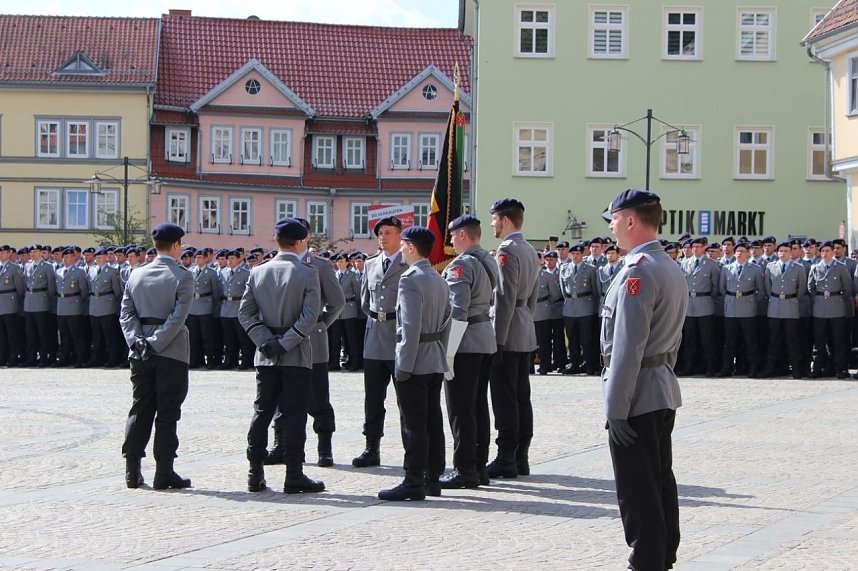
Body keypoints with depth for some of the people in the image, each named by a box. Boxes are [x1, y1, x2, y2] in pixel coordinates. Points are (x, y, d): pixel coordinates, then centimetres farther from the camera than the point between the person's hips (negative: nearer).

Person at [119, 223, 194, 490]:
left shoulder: (136, 275, 7)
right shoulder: (182, 277, -9)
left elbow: (126, 313, 1)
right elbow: (178, 316, -17)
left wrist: (137, 342, -5)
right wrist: (155, 345, -16)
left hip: (140, 355, 5)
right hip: (172, 353, -5)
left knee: (140, 409, 10)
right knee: (167, 413, -1)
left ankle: (133, 471, 9)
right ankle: (164, 472, -1)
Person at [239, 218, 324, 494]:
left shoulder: (258, 272, 4)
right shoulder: (308, 273, -9)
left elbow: (245, 312, 2)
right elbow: (310, 316, -16)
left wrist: (266, 341, -2)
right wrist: (285, 343, -13)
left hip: (265, 356, 4)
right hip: (297, 356, -4)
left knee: (262, 412, 10)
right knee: (294, 414, -1)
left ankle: (255, 474, 10)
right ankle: (294, 476, -1)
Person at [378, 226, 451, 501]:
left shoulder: (410, 279, -14)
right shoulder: (440, 281, 14)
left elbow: (411, 326, -20)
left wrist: (404, 366, -19)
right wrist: (440, 358, 20)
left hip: (415, 361, -9)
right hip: (436, 362, 9)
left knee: (413, 424, -7)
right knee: (433, 421, 11)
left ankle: (414, 482, -6)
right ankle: (432, 478, 15)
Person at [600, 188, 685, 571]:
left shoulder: (638, 271, -19)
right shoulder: (672, 268, 12)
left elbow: (627, 346, -22)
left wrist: (616, 407, -20)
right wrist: (662, 373, 20)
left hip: (637, 395, -10)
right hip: (665, 393, 10)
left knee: (637, 490, -5)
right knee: (661, 482, 16)